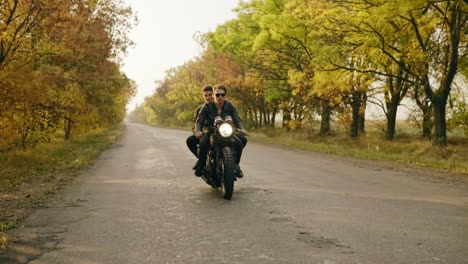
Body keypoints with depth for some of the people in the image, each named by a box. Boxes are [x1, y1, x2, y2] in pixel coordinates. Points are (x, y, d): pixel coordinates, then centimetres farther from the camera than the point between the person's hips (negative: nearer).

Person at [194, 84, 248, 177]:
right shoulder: (207, 107, -4)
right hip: (211, 132, -1)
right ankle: (201, 164, -4)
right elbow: (199, 121, -7)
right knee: (203, 144, -33)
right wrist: (198, 130, -29)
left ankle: (235, 165, -1)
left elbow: (237, 119, -4)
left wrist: (241, 129, -25)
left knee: (239, 143, -26)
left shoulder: (229, 105, 0)